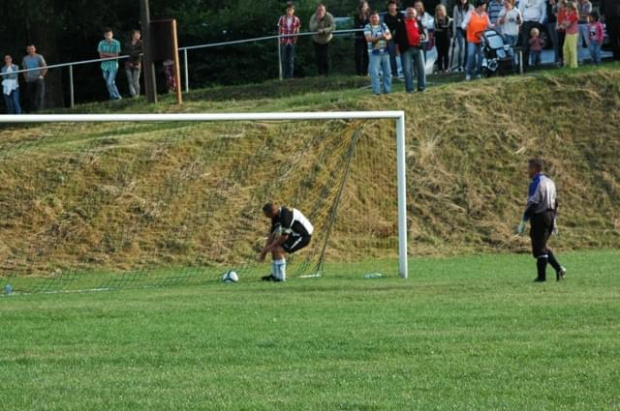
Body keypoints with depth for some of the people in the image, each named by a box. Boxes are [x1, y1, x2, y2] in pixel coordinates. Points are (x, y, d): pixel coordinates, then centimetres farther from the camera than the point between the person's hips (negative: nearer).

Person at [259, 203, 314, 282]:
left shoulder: (285, 215, -28)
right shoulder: (276, 217, 2)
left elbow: (284, 236, -26)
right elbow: (272, 234, 10)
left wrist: (270, 247, -14)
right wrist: (264, 251, 7)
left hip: (304, 236, -10)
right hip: (294, 234, 10)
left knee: (278, 250, -19)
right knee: (274, 249, 11)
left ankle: (280, 277, -14)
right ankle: (275, 275, 18)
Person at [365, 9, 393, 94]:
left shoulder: (383, 25, 9)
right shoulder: (368, 27, -3)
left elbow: (390, 35, 0)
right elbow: (368, 39, -15)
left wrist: (386, 37, -24)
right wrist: (379, 37, -28)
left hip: (385, 52, 4)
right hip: (374, 53, -4)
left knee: (387, 72, 7)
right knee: (375, 73, -7)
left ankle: (387, 90, 15)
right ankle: (376, 91, -4)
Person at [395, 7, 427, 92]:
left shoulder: (418, 22, 12)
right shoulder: (401, 24, 1)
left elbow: (423, 32, 19)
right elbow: (397, 37, 2)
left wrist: (423, 36, -6)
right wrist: (397, 48, -3)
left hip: (418, 48, 3)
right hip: (406, 49, -3)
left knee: (421, 68, 3)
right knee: (407, 70, -4)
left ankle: (422, 87, 12)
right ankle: (409, 88, 1)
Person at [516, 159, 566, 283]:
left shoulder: (535, 183, -15)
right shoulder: (550, 181, 13)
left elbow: (531, 205, -19)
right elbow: (555, 202, 18)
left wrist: (523, 223, -17)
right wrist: (554, 221, 23)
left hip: (539, 217, -9)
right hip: (550, 216, 9)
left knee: (539, 248, -1)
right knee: (542, 246, 17)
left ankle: (542, 276, 2)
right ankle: (558, 268, 4)